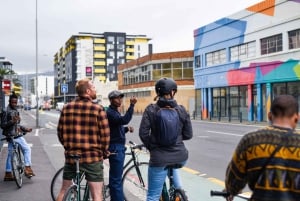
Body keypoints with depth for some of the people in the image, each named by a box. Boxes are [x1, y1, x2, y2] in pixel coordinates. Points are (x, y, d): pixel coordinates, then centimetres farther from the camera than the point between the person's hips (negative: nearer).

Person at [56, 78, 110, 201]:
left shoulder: (67, 108, 2)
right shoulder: (98, 109, -10)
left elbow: (60, 132, 7)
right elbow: (105, 135, -9)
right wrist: (104, 152, 8)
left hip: (71, 155, 5)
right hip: (92, 157, -4)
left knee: (64, 190, 20)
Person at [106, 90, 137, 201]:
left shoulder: (115, 112, 18)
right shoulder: (110, 112, -14)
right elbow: (124, 120, -32)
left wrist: (127, 129, 4)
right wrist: (131, 105, -36)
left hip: (118, 147, 11)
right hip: (115, 148, -11)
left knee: (114, 177, 17)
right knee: (116, 179, -8)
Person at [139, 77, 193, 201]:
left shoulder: (151, 110, -6)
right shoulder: (181, 110, -1)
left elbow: (143, 133, -9)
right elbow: (188, 135, 3)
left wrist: (151, 147, 8)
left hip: (159, 158, -3)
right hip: (180, 157, 3)